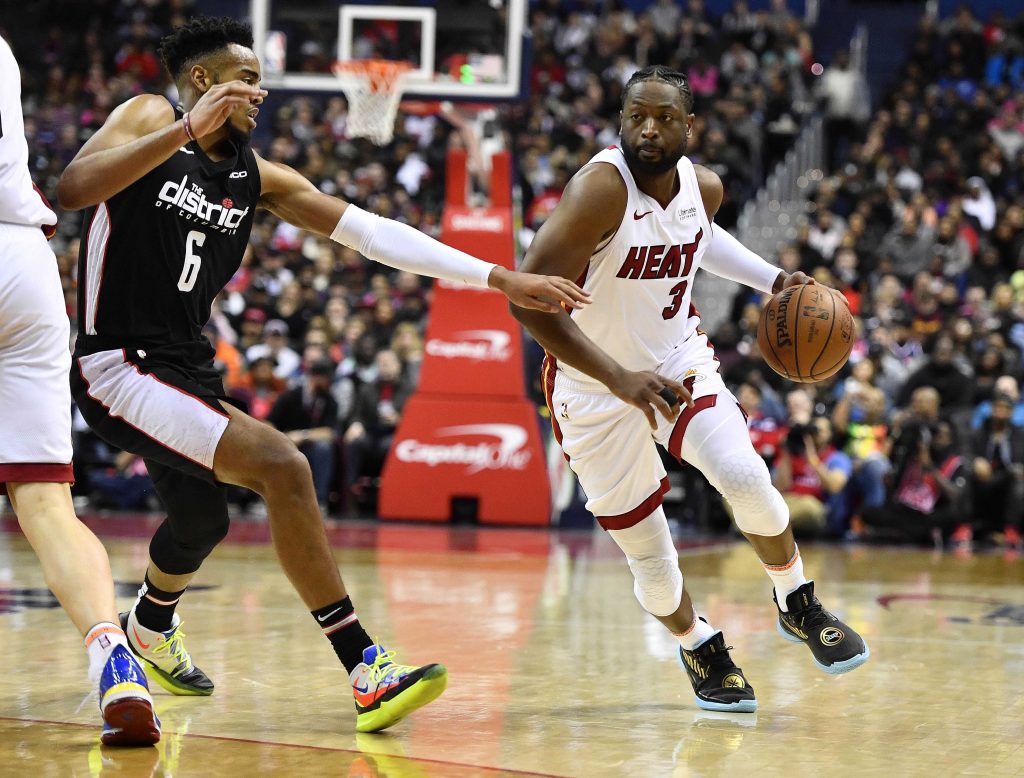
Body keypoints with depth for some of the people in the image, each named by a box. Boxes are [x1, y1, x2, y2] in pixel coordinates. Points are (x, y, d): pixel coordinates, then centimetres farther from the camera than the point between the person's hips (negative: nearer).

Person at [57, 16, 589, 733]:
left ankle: (151, 627, 64)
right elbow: (72, 190, -26)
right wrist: (185, 130, -32)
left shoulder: (256, 176, 8)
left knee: (202, 521, 31)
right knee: (281, 464, -25)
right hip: (118, 368, -9)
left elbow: (371, 232, 5)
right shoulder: (150, 118, -8)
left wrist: (502, 279, 0)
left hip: (186, 369, 9)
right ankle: (367, 669, -24)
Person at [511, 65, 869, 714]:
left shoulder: (704, 186, -7)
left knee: (744, 477, -18)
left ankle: (799, 605, 10)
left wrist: (771, 279, 8)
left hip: (679, 360, 4)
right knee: (649, 554, 0)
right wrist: (621, 379, -40)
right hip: (596, 386, -4)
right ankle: (700, 648, 32)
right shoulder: (602, 188, -28)